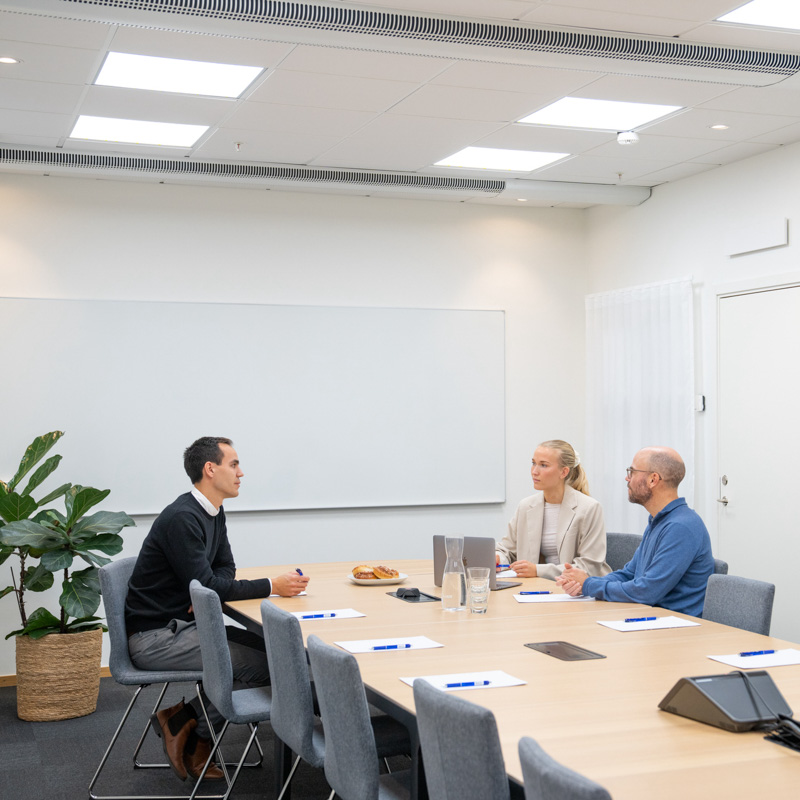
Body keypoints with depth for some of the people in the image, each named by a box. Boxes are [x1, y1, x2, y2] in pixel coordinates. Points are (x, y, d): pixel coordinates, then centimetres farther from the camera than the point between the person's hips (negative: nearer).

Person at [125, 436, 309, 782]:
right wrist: (271, 586, -19)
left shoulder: (214, 513, 10)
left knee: (267, 647, -3)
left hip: (181, 625, 10)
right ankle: (191, 726, 1)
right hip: (154, 637, -10)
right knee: (261, 665, -17)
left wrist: (208, 592, -7)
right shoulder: (182, 518, -21)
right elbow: (205, 584, -22)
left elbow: (225, 569, 17)